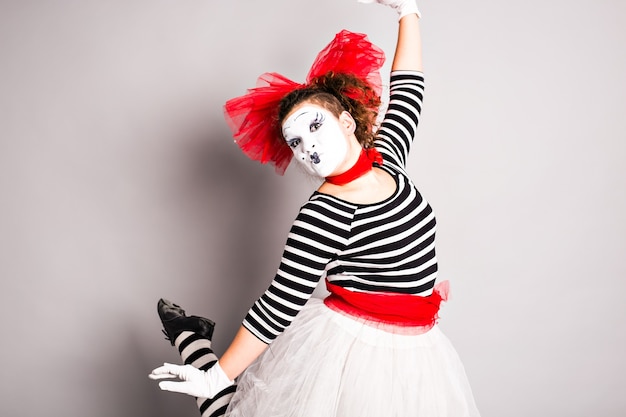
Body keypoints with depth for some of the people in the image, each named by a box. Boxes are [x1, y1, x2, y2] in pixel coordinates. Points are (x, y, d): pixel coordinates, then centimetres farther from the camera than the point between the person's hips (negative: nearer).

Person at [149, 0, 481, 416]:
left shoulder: (385, 160, 1)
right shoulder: (324, 213, -18)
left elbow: (408, 87, 13)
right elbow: (281, 302, -17)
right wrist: (217, 376, -16)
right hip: (342, 348, -5)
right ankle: (193, 339, 23)